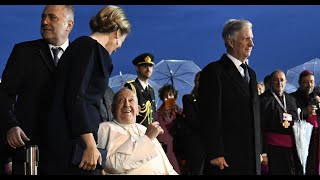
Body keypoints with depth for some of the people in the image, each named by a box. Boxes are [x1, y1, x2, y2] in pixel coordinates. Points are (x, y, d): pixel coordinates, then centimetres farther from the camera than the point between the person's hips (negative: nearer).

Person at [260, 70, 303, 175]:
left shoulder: (291, 99, 14)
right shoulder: (264, 99, -5)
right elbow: (260, 128, -9)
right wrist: (263, 153, -14)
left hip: (293, 147, 6)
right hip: (274, 148, -6)